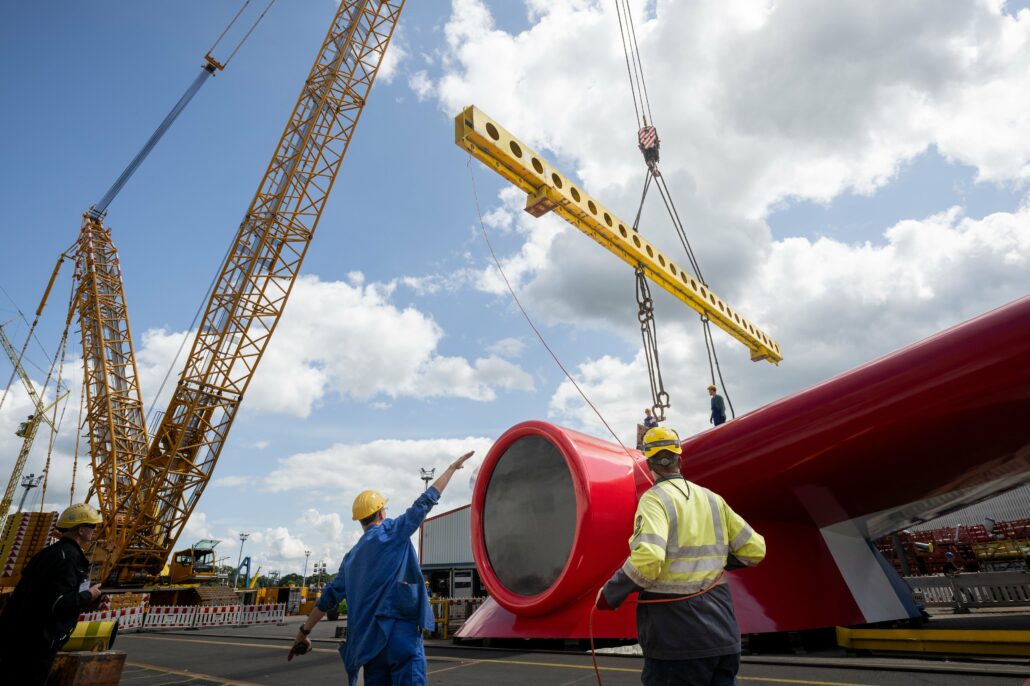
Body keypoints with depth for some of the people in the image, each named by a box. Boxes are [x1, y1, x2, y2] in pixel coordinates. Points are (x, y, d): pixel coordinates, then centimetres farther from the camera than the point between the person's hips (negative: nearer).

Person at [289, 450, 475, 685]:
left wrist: (304, 631, 24)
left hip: (369, 637, 7)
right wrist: (452, 467, 10)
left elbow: (330, 595, 16)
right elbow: (425, 502, 2)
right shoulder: (392, 532, 0)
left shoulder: (352, 556, 17)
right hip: (399, 629, -7)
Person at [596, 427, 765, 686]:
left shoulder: (655, 499, -13)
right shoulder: (712, 499, 5)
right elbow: (754, 549, 10)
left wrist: (609, 594, -14)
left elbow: (647, 559, -28)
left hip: (677, 638, -6)